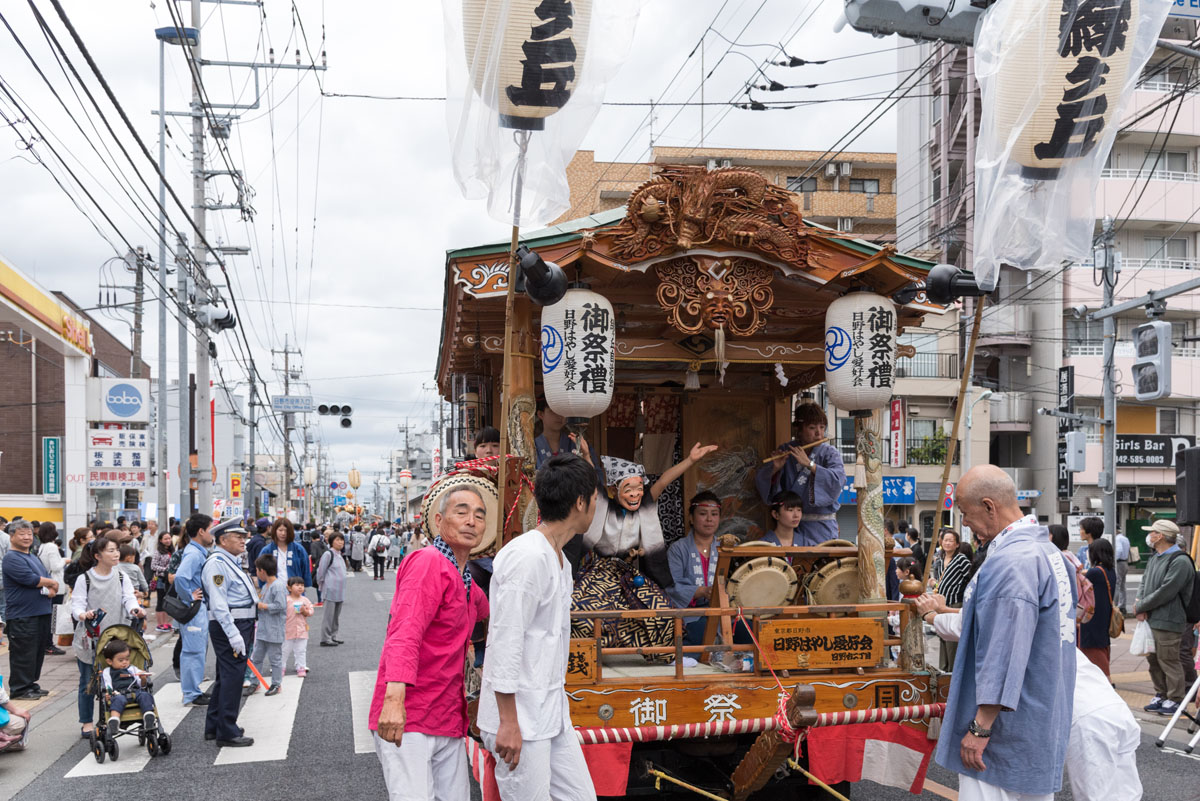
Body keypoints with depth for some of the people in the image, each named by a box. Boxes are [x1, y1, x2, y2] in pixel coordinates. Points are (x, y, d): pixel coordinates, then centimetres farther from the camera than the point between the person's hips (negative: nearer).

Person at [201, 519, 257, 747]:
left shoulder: (232, 562, 19)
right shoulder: (217, 564, -15)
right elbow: (218, 604, -22)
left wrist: (249, 628, 24)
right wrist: (233, 634, -26)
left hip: (239, 626, 11)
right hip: (228, 626, -11)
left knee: (226, 676, 18)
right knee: (232, 676, -8)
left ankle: (214, 726, 29)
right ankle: (227, 733, -2)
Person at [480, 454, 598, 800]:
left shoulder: (560, 561, 13)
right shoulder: (527, 557, -18)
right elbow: (504, 642, -20)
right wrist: (509, 723, -20)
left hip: (553, 717, 9)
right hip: (519, 720, -9)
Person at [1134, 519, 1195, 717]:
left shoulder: (1180, 562, -16)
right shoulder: (1154, 557, 14)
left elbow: (1165, 593, -20)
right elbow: (1144, 582, 15)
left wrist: (1140, 606, -12)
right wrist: (1139, 603, -4)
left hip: (1168, 621, -9)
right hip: (1150, 619, 9)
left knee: (1168, 660, -2)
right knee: (1153, 658, 14)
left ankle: (1175, 700, 10)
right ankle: (1160, 695, 26)